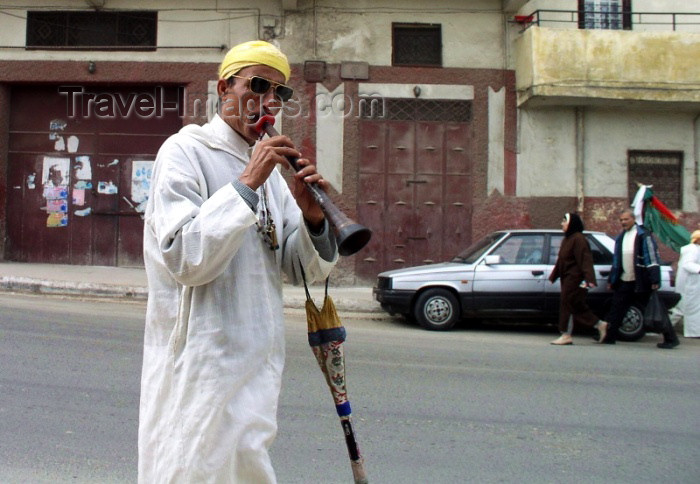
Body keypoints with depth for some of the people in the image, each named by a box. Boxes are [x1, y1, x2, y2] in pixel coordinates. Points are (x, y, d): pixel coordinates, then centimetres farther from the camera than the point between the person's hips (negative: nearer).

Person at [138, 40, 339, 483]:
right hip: (203, 363, -7)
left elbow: (306, 270, 8)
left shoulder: (270, 169, 13)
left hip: (259, 361, 7)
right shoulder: (186, 151, -8)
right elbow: (184, 260, -22)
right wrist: (247, 185, -23)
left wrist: (312, 219, -11)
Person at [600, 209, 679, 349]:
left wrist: (655, 281, -20)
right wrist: (611, 280, 19)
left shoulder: (643, 235, -9)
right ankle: (609, 336, 13)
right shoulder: (620, 238, 14)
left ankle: (670, 338, 7)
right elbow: (616, 261, 21)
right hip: (624, 282, 7)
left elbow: (652, 258, -14)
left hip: (641, 283, -7)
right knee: (616, 309, 6)